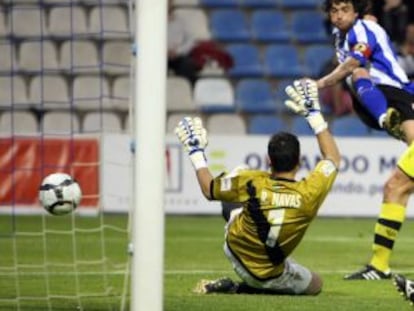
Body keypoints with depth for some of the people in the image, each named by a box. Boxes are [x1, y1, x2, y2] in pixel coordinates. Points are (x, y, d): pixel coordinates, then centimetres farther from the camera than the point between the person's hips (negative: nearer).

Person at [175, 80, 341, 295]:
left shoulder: (249, 183, -24)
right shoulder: (310, 193, -24)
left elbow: (208, 190, -4)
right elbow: (333, 157, -4)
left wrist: (196, 153, 11)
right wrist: (314, 114, 2)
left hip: (236, 254, 2)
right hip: (271, 275, -2)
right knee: (315, 285, 26)